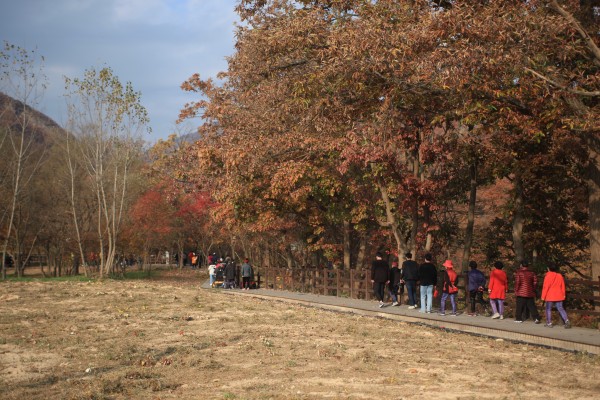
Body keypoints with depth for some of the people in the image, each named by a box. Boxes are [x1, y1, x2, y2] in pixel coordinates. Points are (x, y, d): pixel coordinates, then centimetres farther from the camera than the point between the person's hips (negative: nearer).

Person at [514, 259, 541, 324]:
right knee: (531, 306, 6)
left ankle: (518, 318, 9)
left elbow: (517, 282, -13)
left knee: (520, 306, 5)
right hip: (530, 293, 3)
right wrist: (533, 289, 15)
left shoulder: (518, 273, -8)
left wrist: (516, 290, -2)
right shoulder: (531, 273, 4)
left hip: (521, 293, -3)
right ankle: (536, 318, -2)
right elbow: (535, 282, 4)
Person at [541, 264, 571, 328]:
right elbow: (563, 286, 12)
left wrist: (543, 296, -5)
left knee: (548, 309, 8)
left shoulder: (548, 276, -11)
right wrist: (563, 295, 20)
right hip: (558, 296, 5)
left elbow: (545, 287, -11)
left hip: (550, 296, -5)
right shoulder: (560, 276, 7)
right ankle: (566, 320, -13)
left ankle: (549, 323, 9)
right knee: (560, 309, 5)